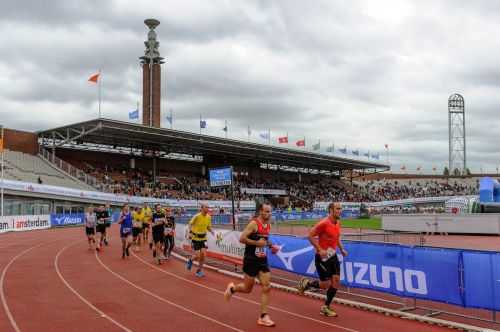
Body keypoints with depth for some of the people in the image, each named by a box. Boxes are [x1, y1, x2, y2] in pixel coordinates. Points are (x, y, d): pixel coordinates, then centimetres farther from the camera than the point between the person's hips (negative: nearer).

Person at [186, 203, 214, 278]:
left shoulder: (209, 217, -2)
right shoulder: (197, 216, -18)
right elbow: (190, 224, -7)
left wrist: (211, 231, -9)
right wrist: (190, 232, -22)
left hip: (203, 238, 4)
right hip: (195, 238, -4)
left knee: (203, 254, -7)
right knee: (197, 255, -6)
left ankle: (199, 270, 10)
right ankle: (190, 260, 31)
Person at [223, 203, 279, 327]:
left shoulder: (268, 225, 6)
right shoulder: (253, 224, -17)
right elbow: (242, 239, -22)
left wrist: (271, 246, 6)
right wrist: (257, 243, -24)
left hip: (262, 260, 7)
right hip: (251, 260, -6)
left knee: (266, 287, -1)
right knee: (247, 288, 6)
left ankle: (263, 317, 5)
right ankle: (232, 288, 38)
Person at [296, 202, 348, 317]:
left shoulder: (337, 223, 6)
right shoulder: (324, 223, -19)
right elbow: (310, 235, -17)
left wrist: (341, 249, 9)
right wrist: (320, 249, -22)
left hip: (333, 256, 8)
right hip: (322, 257, -8)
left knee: (336, 281, 3)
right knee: (325, 284, -5)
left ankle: (325, 307, 17)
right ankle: (306, 283, 24)